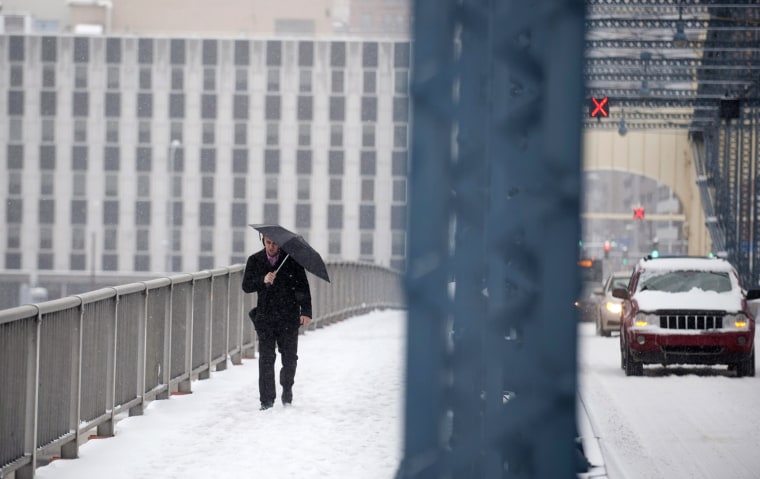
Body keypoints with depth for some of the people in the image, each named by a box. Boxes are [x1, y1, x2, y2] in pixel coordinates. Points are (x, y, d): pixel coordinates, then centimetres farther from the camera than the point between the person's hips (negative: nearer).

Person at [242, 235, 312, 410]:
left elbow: (303, 286, 1)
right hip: (265, 317, 1)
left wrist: (306, 311, -9)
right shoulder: (254, 261, 5)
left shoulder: (291, 260, 0)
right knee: (266, 359, -4)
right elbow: (246, 286, 1)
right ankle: (266, 400, 0)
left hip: (289, 317, -1)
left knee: (290, 357, 4)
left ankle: (287, 389, 30)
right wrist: (263, 281, -19)